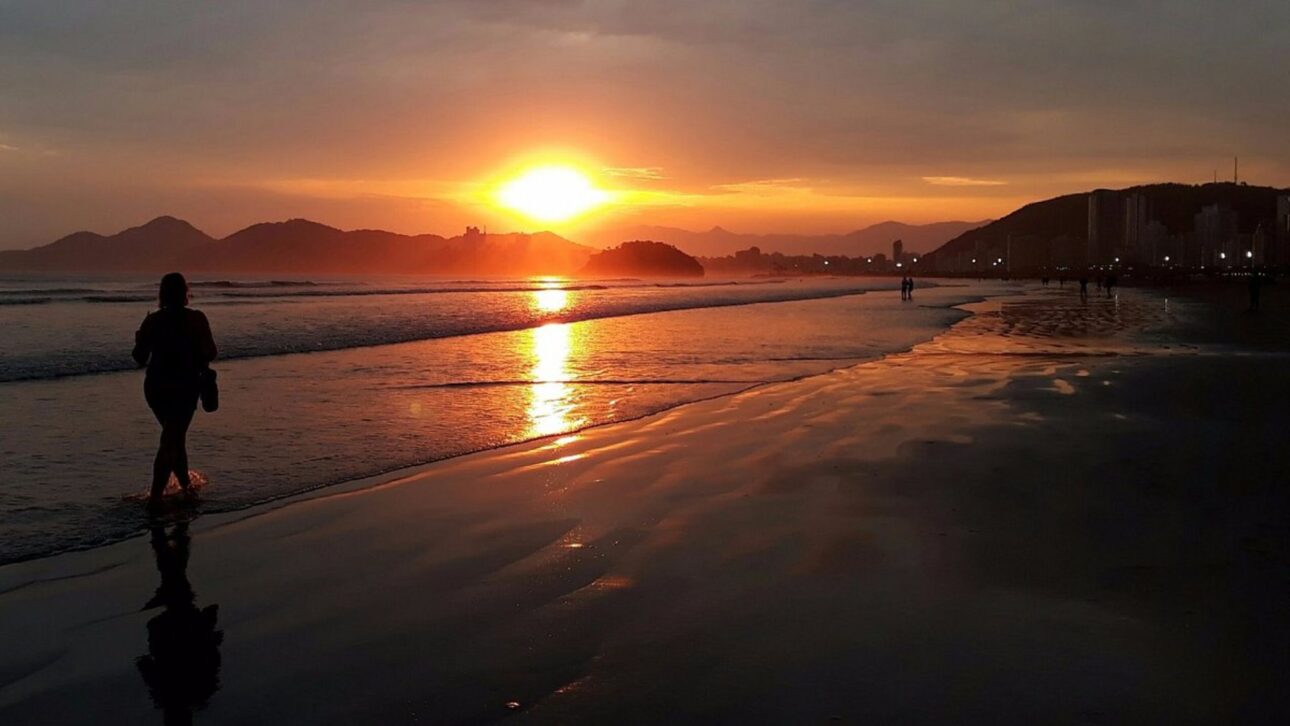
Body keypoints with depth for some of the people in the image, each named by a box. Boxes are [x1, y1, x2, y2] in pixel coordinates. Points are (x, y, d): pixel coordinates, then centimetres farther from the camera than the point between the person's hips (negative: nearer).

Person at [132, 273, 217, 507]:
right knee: (172, 439, -1)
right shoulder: (196, 319, -8)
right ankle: (156, 494, -11)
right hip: (185, 386, -3)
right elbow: (209, 354, -11)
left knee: (175, 435, 22)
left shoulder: (152, 320, -2)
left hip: (155, 386, 3)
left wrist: (139, 340, 20)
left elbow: (140, 358, 0)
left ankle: (185, 483, 34)